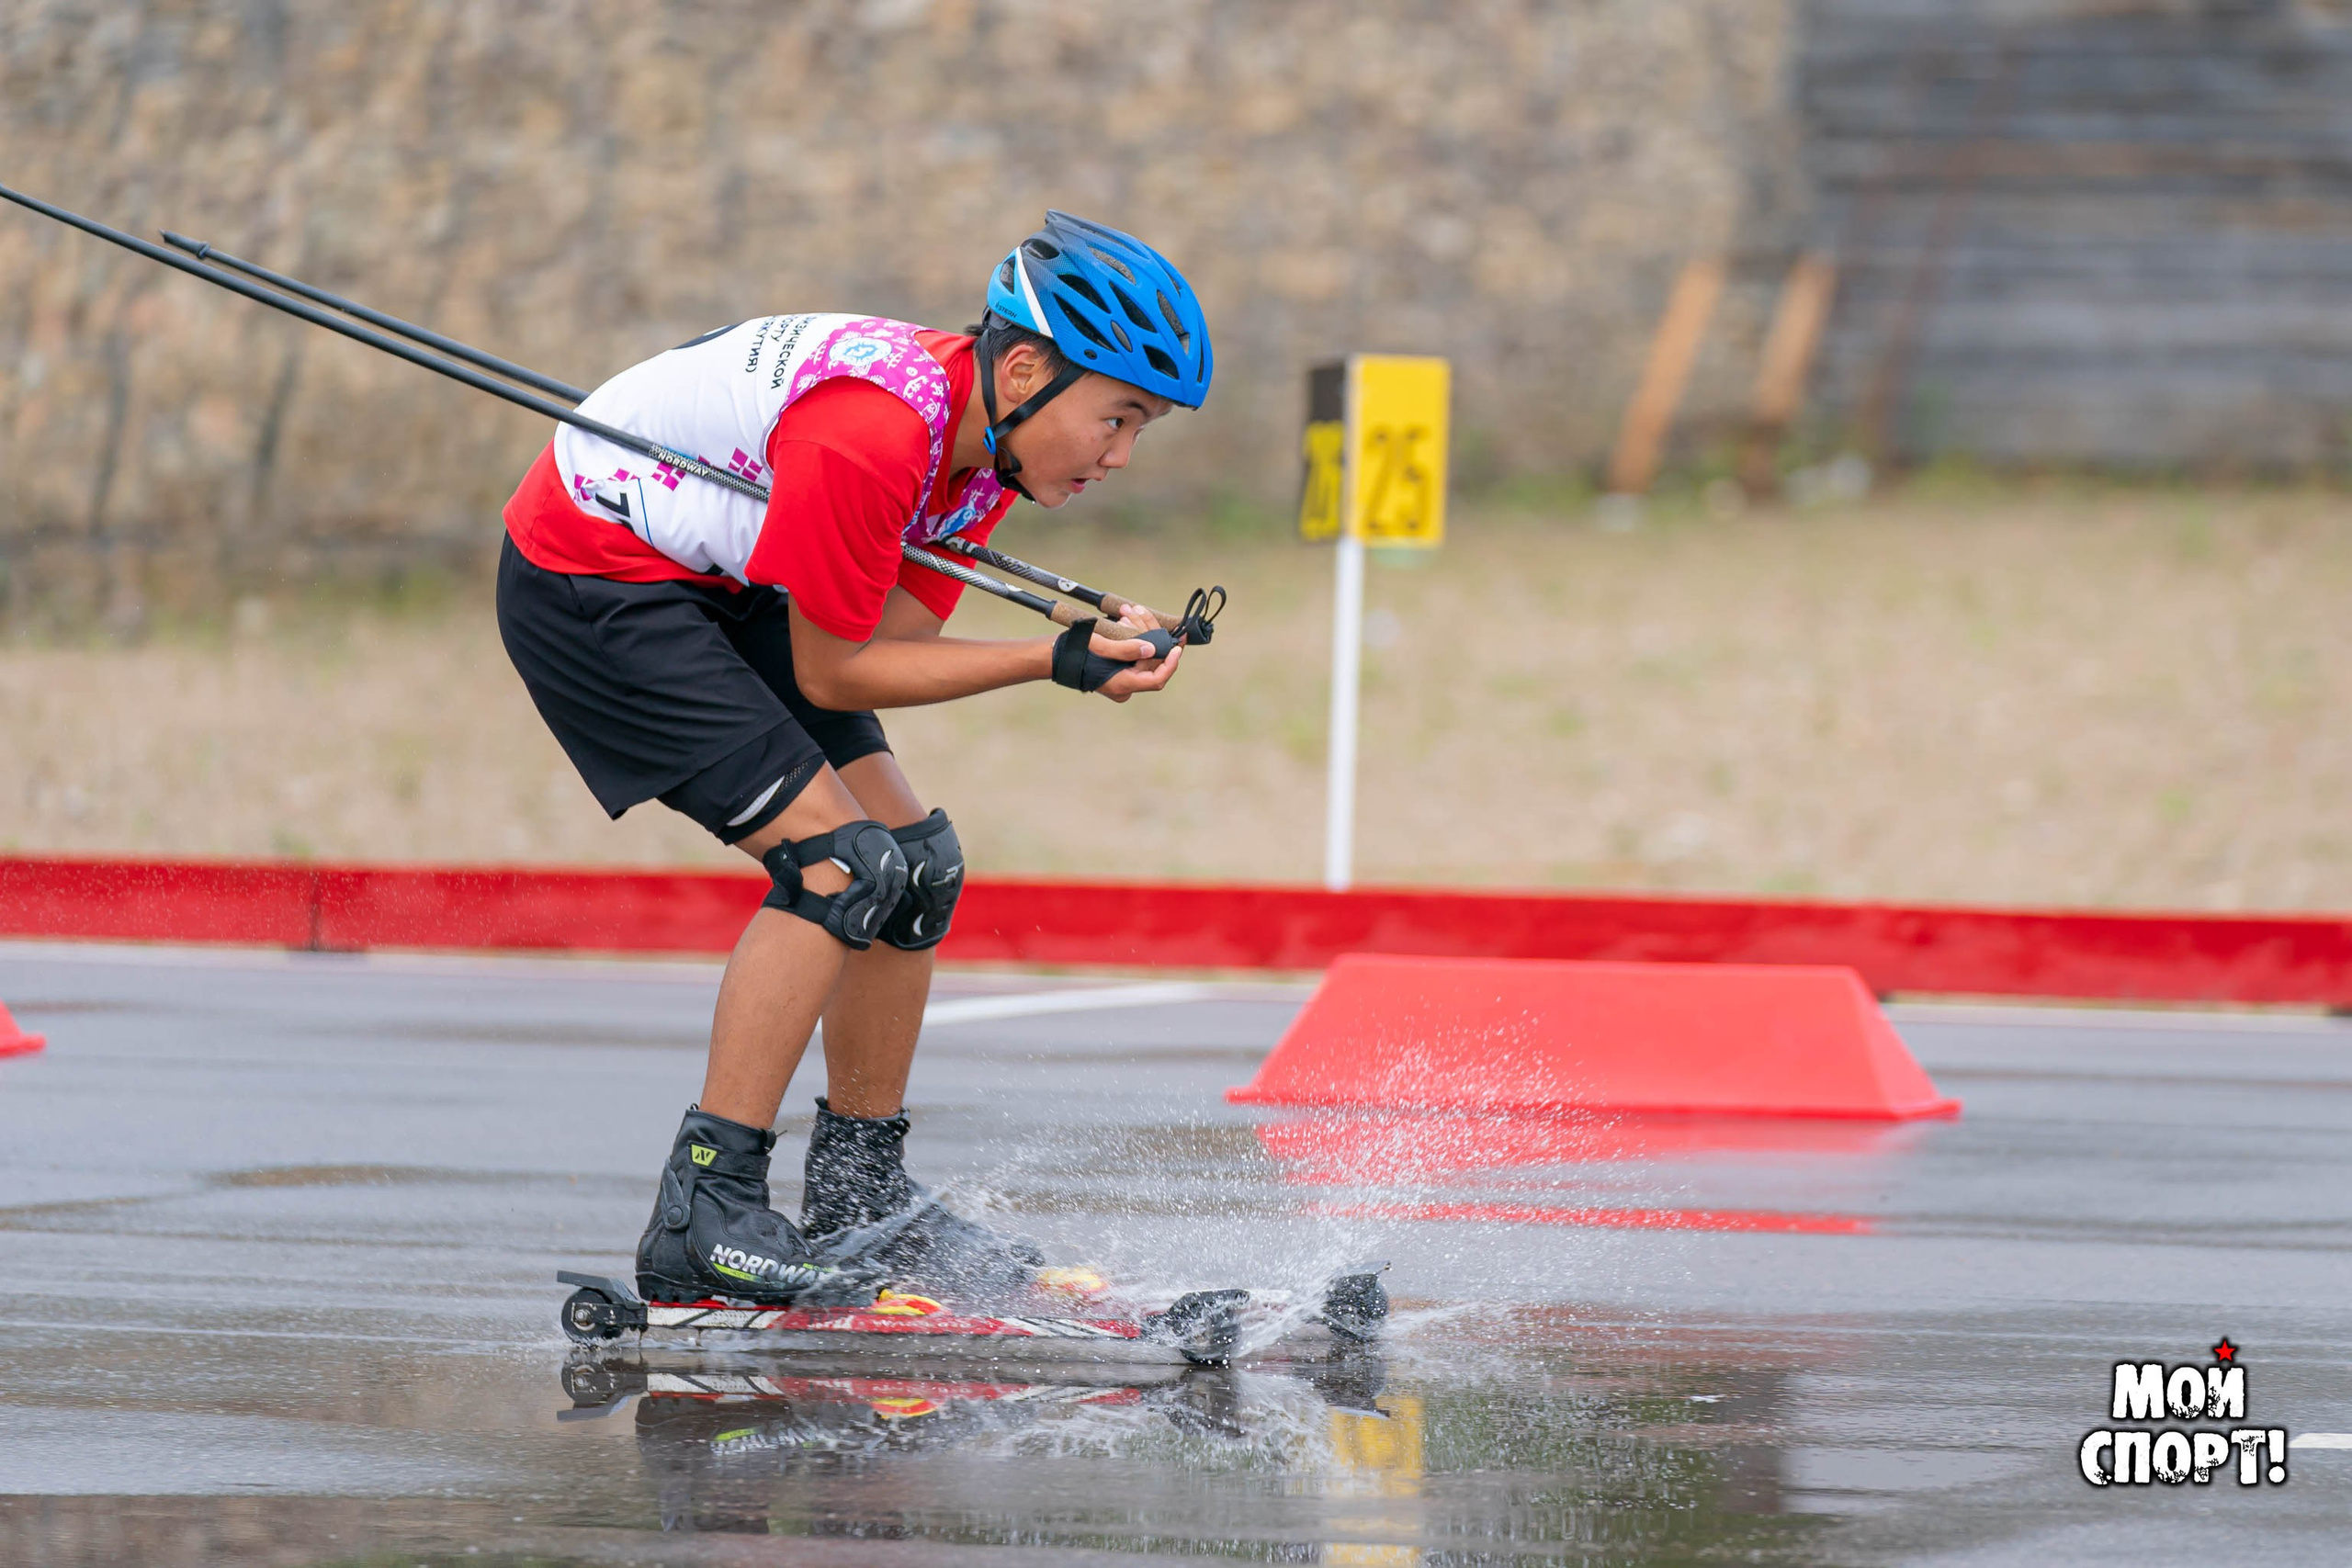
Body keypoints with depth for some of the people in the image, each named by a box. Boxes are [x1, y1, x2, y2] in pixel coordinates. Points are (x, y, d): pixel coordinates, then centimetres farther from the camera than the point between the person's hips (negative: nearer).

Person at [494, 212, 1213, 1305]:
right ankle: (701, 1220, -19)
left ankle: (859, 1199, 18)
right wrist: (1051, 662, -25)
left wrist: (1086, 649, -23)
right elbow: (832, 673, -24)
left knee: (917, 865, 7)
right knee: (837, 862, -19)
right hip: (586, 585, -10)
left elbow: (895, 639, -7)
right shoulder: (868, 434, -32)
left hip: (721, 591, 10)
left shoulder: (984, 432, -3)